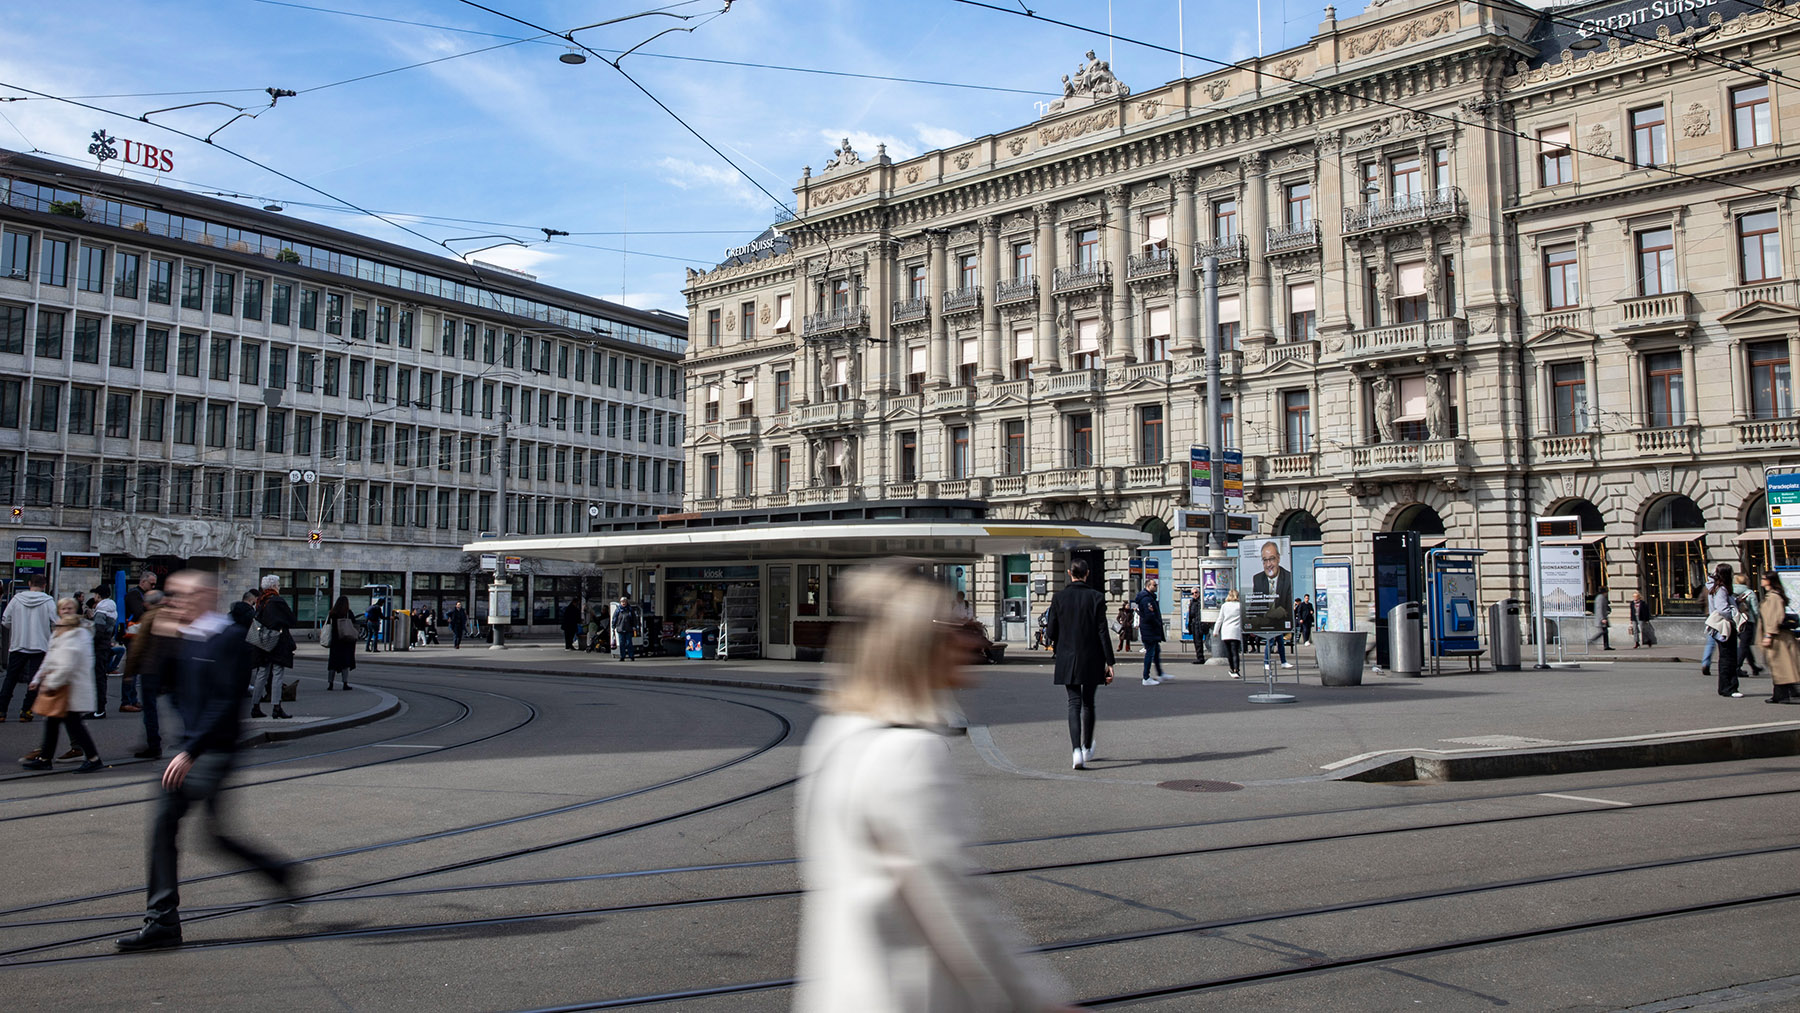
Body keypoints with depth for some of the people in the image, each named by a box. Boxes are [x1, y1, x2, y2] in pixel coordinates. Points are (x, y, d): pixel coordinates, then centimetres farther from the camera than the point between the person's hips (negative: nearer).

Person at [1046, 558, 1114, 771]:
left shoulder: (1059, 597, -5)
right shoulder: (1096, 597, -6)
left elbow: (1051, 632, -3)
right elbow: (1103, 632, -8)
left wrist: (1052, 637, 22)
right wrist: (1110, 662, -4)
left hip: (1068, 659, 0)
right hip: (1092, 660, 0)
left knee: (1074, 703, 1)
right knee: (1088, 703, 16)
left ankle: (1077, 751, -16)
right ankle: (1087, 749, 28)